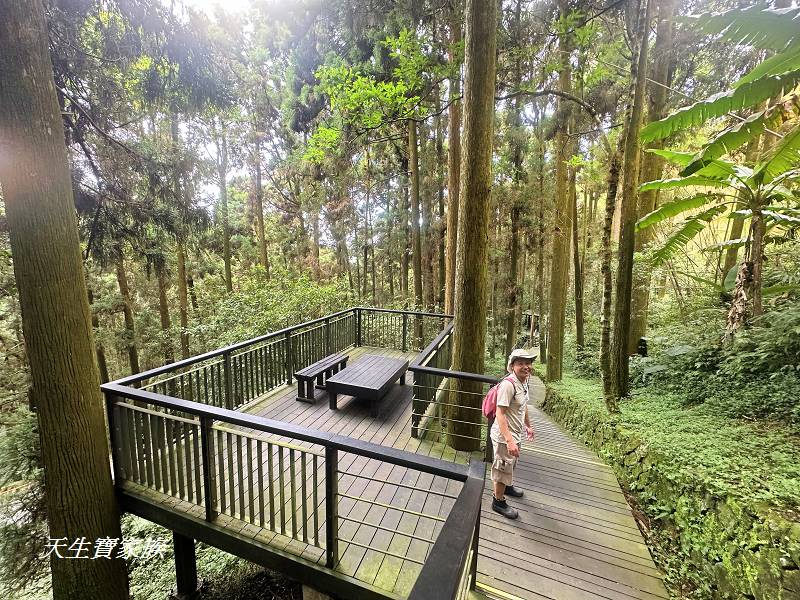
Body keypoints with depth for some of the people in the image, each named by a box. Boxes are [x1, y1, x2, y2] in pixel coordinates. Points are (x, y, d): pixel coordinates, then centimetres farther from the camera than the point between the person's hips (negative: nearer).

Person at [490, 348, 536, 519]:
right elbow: (500, 414, -31)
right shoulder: (508, 384, -28)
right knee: (503, 468, 9)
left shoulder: (524, 382, 1)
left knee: (511, 463, 30)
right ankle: (499, 501, 31)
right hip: (504, 436, -9)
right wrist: (509, 440, -34)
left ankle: (507, 486, 56)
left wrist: (528, 425, 27)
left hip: (516, 433, 9)